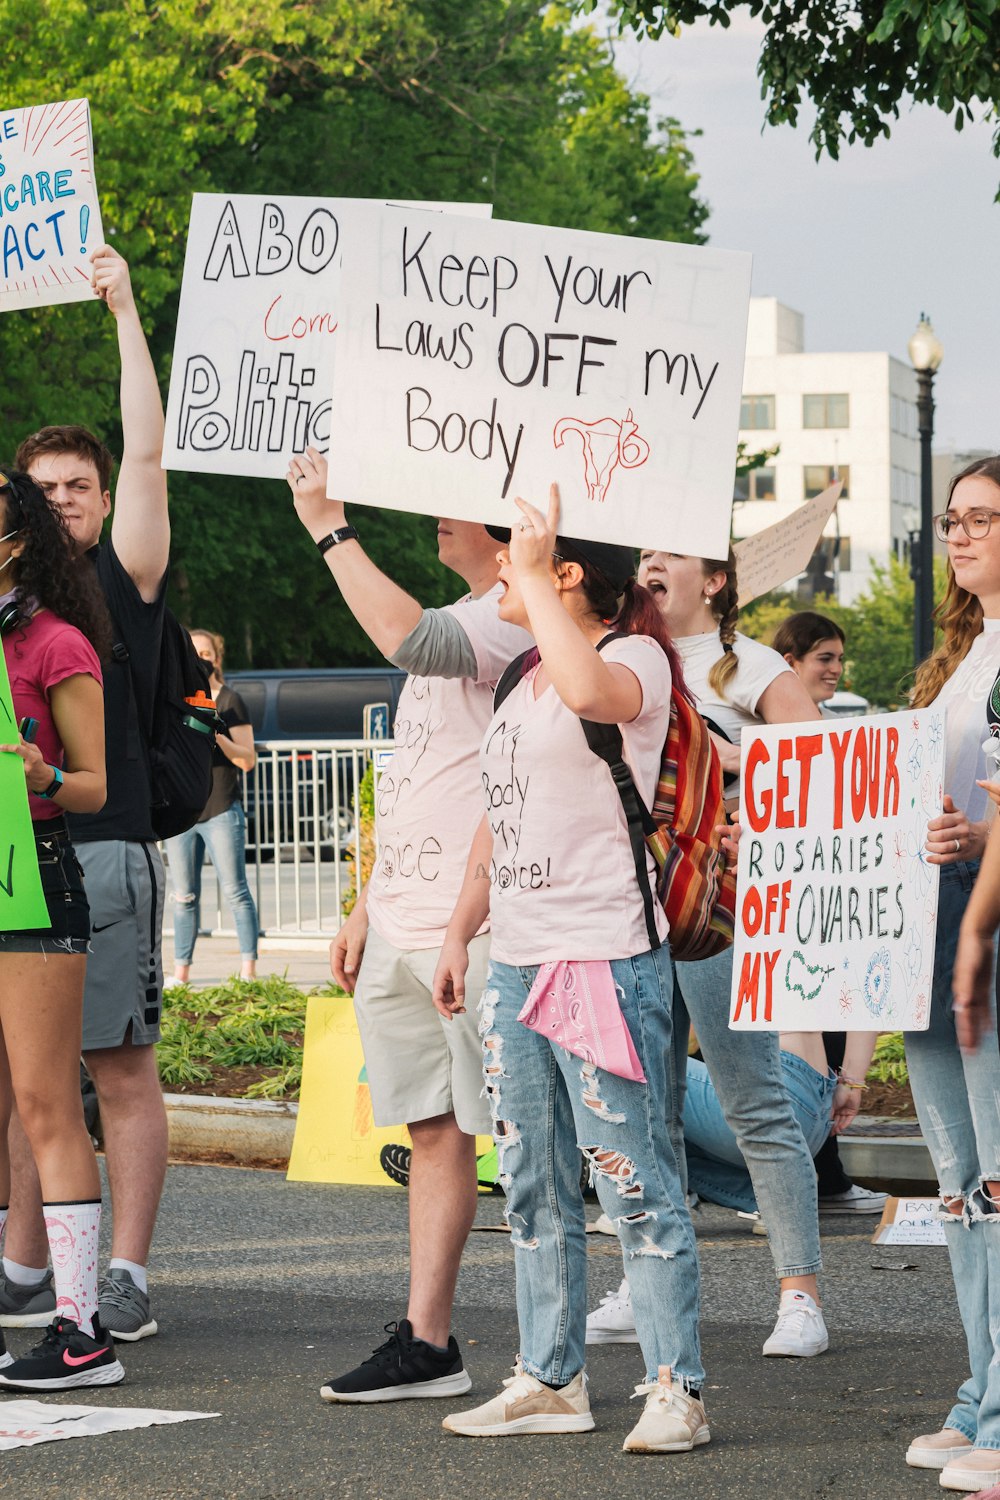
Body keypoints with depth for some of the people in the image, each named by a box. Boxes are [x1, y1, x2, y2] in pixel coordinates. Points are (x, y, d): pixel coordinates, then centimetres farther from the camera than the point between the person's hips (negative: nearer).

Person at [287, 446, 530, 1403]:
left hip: (477, 929, -10)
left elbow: (405, 637, -29)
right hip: (400, 928, 10)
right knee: (433, 1129, 10)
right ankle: (426, 1343, 14)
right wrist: (367, 909, 20)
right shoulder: (458, 627, 21)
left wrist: (331, 529, -20)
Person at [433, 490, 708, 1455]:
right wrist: (459, 934, 18)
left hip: (606, 964, -9)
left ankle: (675, 1391, -2)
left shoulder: (639, 658, -8)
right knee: (532, 1187, 11)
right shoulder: (527, 678, 17)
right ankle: (550, 1381, 19)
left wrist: (532, 574, -23)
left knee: (634, 1182, -7)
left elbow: (592, 690, -34)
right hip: (514, 963, 9)